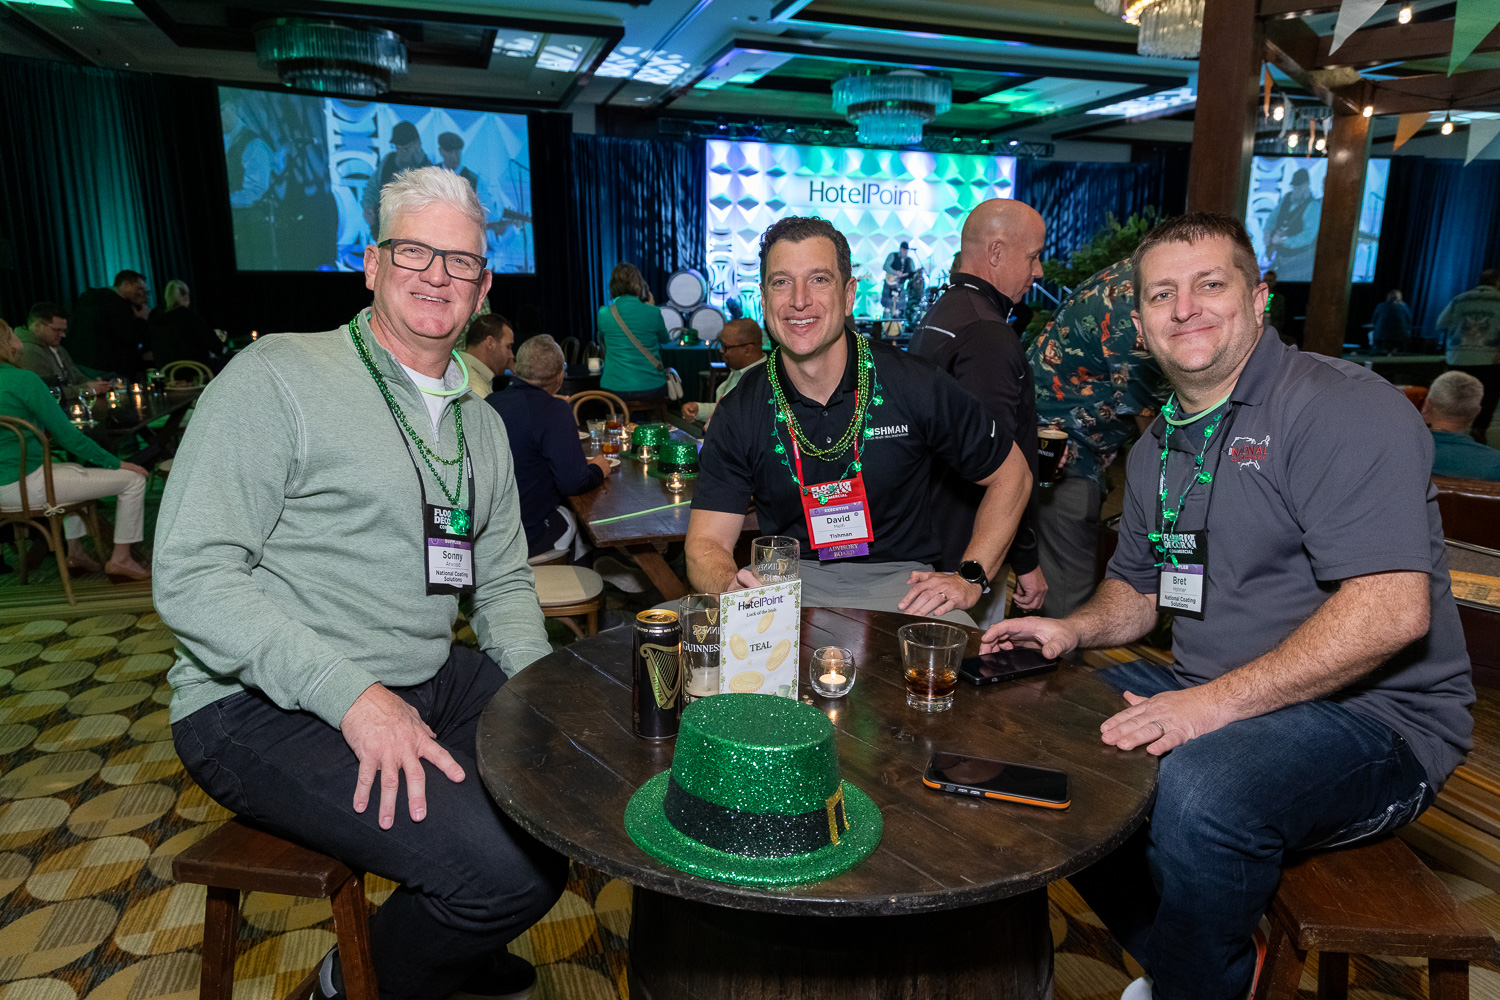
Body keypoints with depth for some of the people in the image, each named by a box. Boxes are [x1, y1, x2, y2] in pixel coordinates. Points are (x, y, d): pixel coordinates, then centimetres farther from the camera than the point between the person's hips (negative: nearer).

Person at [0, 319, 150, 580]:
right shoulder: (23, 380, -16)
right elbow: (68, 435, -14)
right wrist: (116, 463, -6)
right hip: (24, 485, -10)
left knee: (75, 469, 37)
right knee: (132, 479, -5)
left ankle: (75, 552, 36)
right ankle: (120, 559, 2)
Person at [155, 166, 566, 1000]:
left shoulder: (482, 423, 13)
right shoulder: (278, 377, -9)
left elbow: (503, 580, 16)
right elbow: (193, 577, -15)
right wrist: (352, 696, -24)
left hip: (431, 683, 8)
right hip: (266, 707, -7)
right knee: (509, 866, -24)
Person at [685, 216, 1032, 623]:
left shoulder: (916, 386, -8)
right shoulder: (739, 413, -5)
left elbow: (1011, 474, 4)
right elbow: (706, 543, -7)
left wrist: (970, 578, -5)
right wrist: (731, 588, -31)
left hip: (899, 579, 0)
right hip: (791, 584, 1)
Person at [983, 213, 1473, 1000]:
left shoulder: (1345, 407, -14)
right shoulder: (1158, 448, 12)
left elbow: (1393, 609, -24)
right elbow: (1137, 587, 21)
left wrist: (1220, 701, -29)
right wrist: (1075, 628, -1)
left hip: (1370, 712, -8)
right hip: (1209, 698, 8)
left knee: (1197, 790, -35)